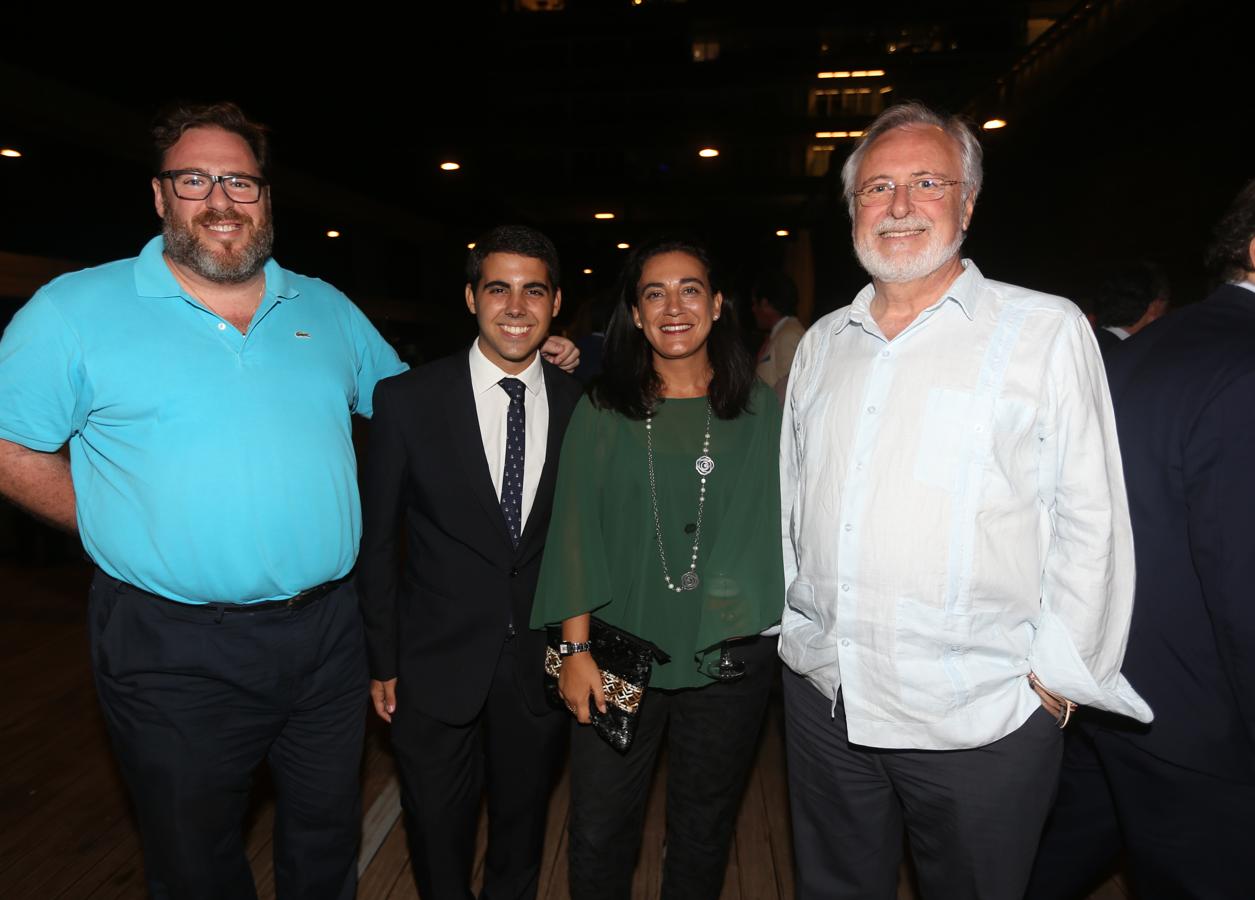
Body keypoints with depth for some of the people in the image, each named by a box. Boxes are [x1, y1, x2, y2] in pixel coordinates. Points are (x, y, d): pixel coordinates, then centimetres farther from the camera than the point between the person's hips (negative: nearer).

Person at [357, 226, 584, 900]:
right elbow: (377, 539, -4)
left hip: (541, 667, 2)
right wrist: (382, 662, -2)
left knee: (522, 832, 23)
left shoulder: (580, 406, -4)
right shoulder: (406, 400, -10)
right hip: (436, 668, -1)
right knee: (438, 841, 19)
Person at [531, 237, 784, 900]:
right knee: (599, 833, 10)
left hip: (728, 657, 1)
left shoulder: (760, 411, 2)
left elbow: (779, 522, 4)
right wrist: (575, 649, -6)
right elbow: (576, 530, -2)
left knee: (703, 834, 18)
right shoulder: (600, 412, 1)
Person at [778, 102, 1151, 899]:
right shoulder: (823, 343, 7)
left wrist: (1055, 676, -7)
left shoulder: (1045, 330, -7)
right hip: (822, 696, 4)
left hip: (982, 715, -4)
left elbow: (1090, 523, -6)